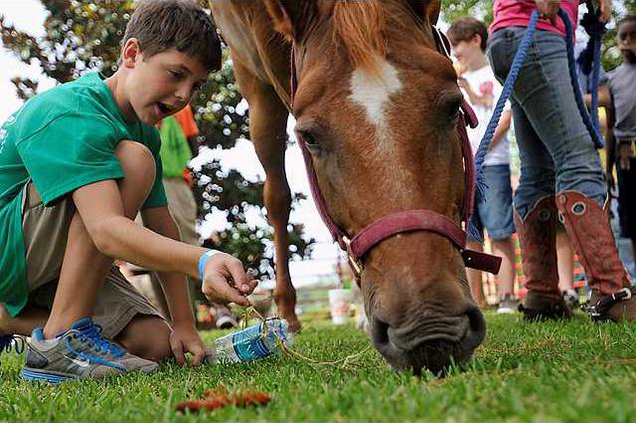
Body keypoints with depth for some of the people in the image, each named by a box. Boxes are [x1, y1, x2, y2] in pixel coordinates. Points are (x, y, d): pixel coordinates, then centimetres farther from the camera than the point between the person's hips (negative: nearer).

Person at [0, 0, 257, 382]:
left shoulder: (144, 131, 7)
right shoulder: (71, 116, -25)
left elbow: (163, 228, 4)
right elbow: (107, 229, -39)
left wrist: (184, 323, -4)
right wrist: (203, 262, -53)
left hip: (49, 268, 9)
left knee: (155, 343, -5)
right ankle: (63, 338, -23)